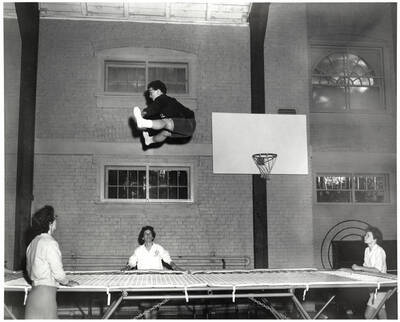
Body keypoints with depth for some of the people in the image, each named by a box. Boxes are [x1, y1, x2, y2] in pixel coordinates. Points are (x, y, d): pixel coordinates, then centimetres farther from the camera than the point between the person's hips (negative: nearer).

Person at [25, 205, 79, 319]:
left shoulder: (32, 243, 11)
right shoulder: (50, 243, -14)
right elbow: (58, 273, -13)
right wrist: (68, 282, 5)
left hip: (33, 292, 8)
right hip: (46, 292, -8)